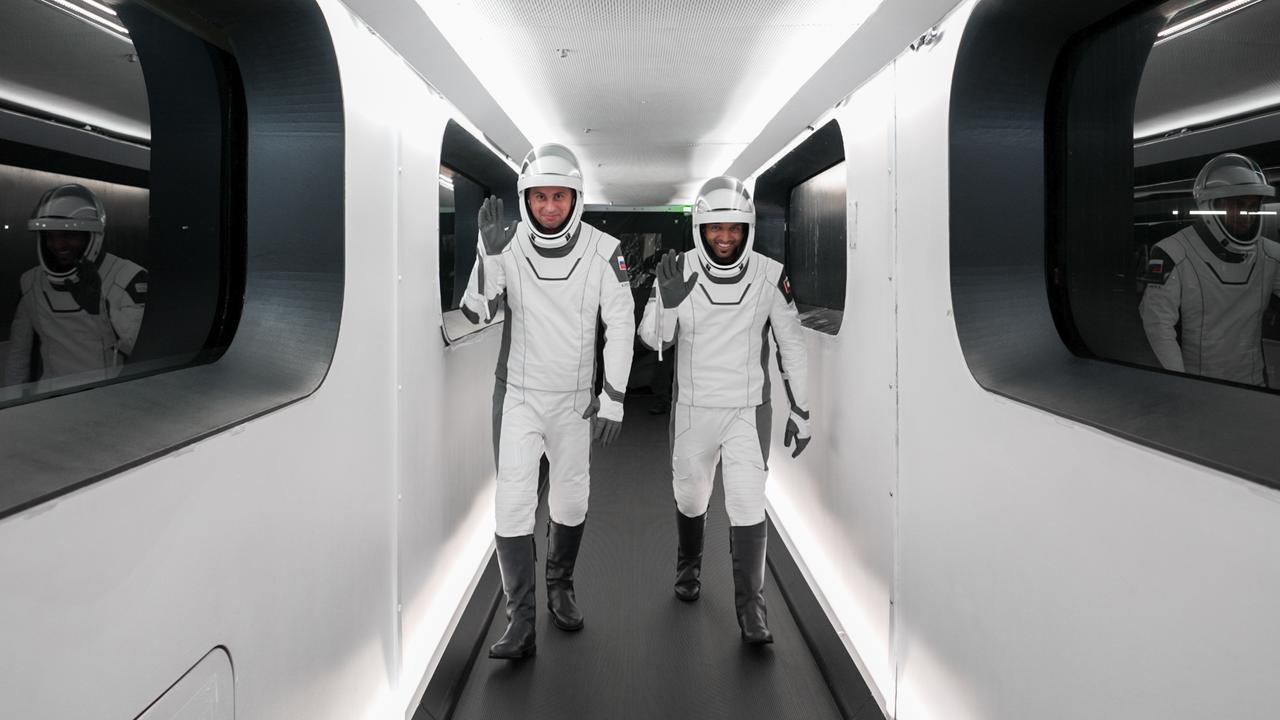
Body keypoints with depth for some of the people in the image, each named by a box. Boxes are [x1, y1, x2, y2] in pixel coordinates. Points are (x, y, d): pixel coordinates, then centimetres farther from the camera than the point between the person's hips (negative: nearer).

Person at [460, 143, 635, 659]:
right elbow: (476, 312, -16)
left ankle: (560, 586, 38)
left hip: (574, 398, 1)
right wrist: (490, 254, -30)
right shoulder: (508, 246, -9)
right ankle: (520, 621, 0)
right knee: (514, 501, -9)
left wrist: (613, 399, -8)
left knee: (572, 500, 13)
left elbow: (621, 325, -6)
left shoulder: (603, 251, -10)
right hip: (517, 394, -1)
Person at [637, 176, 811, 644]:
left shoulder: (770, 276, -8)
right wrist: (668, 302, -32)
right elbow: (654, 339, -12)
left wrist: (800, 410, 3)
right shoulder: (679, 271, -9)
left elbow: (791, 345, 1)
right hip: (693, 409, 1)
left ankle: (751, 606, 6)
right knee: (690, 497, 17)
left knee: (748, 506, -7)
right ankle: (688, 566, 45)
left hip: (749, 411, -1)